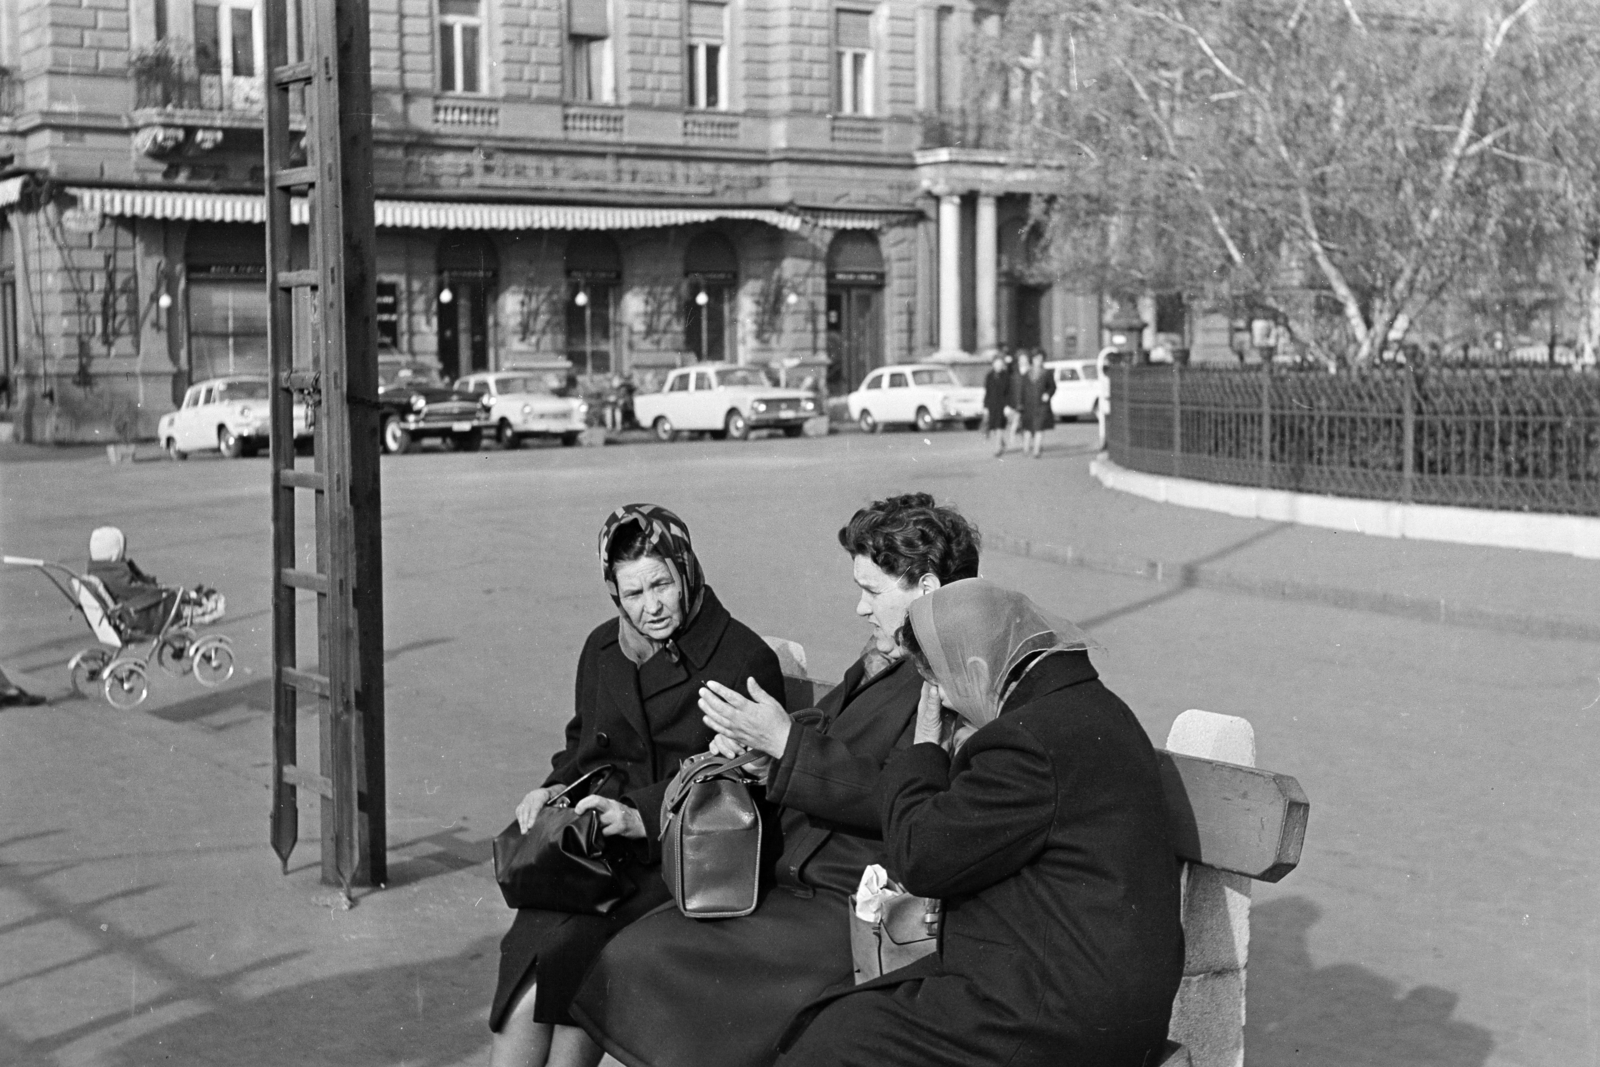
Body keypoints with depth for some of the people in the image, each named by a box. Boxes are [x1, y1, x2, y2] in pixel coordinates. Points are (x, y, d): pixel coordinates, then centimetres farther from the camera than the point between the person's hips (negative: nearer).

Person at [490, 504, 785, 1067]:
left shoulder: (745, 661, -4)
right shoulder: (603, 648, 17)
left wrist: (643, 816, -19)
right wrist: (554, 788, 8)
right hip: (597, 849, 5)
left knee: (556, 952, -27)